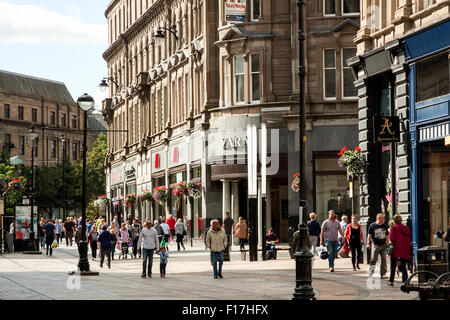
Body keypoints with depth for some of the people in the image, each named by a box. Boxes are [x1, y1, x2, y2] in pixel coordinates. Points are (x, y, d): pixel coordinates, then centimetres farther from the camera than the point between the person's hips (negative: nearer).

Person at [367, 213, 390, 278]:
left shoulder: (385, 226, 13)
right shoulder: (372, 225, 0)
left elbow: (387, 236, 19)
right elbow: (369, 235, 1)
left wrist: (388, 244, 16)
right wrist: (368, 243, -6)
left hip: (383, 245, 4)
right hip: (375, 245, -4)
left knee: (384, 259, -1)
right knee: (374, 259, -8)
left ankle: (383, 274, 5)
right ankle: (371, 270, 10)